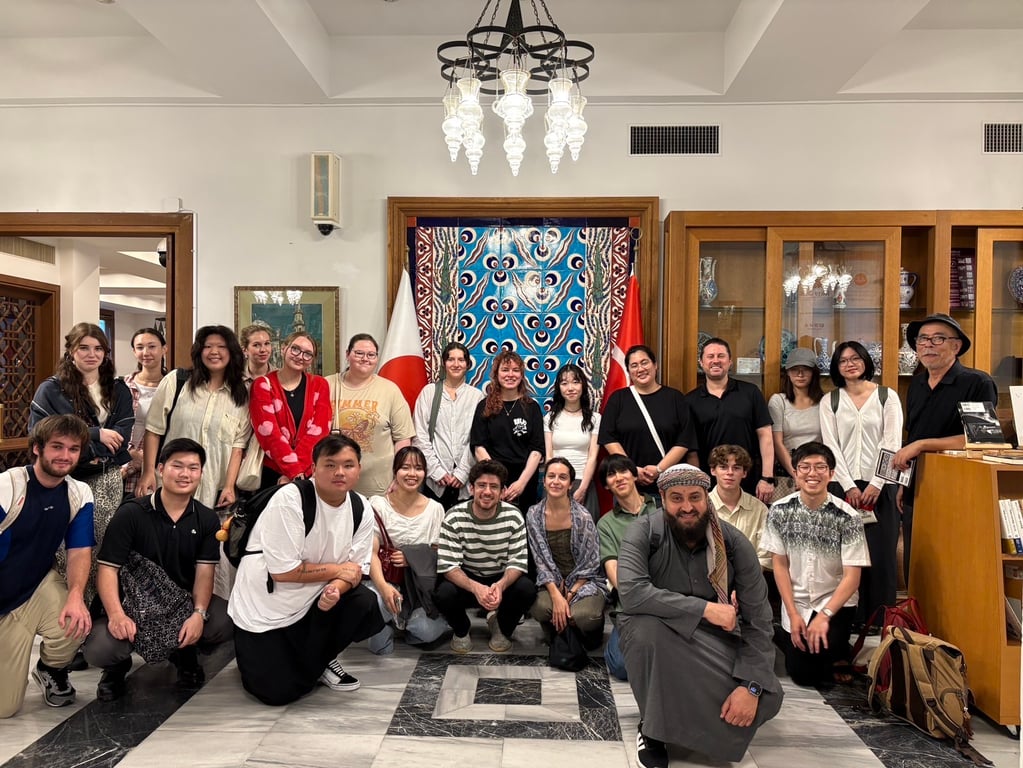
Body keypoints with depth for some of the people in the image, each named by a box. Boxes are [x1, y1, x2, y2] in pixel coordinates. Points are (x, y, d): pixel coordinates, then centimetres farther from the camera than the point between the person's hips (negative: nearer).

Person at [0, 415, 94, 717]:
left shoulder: (79, 494, -7)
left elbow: (79, 552, -9)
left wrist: (76, 595, -29)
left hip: (38, 589, 3)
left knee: (76, 623, -31)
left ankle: (52, 671, 6)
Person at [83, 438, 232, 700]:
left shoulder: (207, 519, 0)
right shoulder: (131, 513, -8)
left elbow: (204, 572, -6)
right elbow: (107, 568, -12)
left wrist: (198, 613, -24)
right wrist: (116, 614, -29)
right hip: (133, 605, -2)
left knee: (227, 622, -25)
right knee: (98, 649, -29)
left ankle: (184, 651, 11)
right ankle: (118, 666, 13)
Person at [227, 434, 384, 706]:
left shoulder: (361, 509, -8)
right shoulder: (289, 500, -25)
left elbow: (356, 569, -7)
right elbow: (283, 571, -26)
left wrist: (336, 588, -29)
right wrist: (338, 570, -17)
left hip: (311, 601, 5)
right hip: (263, 609, -4)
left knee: (365, 604, -21)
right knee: (280, 693, -7)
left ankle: (320, 660, 7)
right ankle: (257, 656, 26)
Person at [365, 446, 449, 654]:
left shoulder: (435, 509, -2)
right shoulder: (378, 504, -8)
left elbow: (438, 556, 3)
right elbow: (371, 552, -13)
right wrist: (383, 586, -31)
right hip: (388, 579, -2)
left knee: (427, 631, -24)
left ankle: (409, 620, 12)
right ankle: (387, 623, 3)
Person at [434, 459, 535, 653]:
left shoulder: (513, 517, -14)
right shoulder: (454, 517, -18)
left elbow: (518, 561, -13)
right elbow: (447, 565, -21)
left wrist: (501, 585, -36)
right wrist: (475, 588, -40)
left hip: (502, 580, 1)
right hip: (465, 580, -1)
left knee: (527, 590, -29)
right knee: (443, 594, -32)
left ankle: (502, 628, 7)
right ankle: (461, 630, 5)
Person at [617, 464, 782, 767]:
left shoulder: (734, 543, -14)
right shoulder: (643, 532, -20)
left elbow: (758, 620, -14)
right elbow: (631, 592, -36)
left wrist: (751, 685, -25)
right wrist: (704, 608, -36)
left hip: (713, 639, 2)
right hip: (655, 636, -2)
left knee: (767, 696, -19)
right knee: (646, 627, -36)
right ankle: (651, 729, -11)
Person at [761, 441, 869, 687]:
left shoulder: (847, 517, -16)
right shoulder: (780, 511, -9)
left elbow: (852, 576, -15)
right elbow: (780, 565, -3)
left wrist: (824, 615, -24)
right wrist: (793, 615, -8)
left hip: (836, 602, -2)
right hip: (797, 602, 2)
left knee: (821, 645, -28)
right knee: (802, 675, -2)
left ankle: (840, 652, 7)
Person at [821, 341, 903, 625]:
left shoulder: (888, 397, 6)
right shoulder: (830, 402, 9)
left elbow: (892, 443, -1)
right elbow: (831, 446, 2)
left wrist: (875, 484, -10)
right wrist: (850, 487, -8)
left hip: (879, 487, -1)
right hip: (843, 487, 1)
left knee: (881, 556, -3)